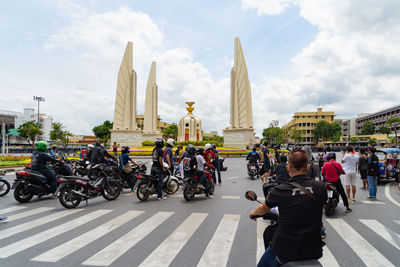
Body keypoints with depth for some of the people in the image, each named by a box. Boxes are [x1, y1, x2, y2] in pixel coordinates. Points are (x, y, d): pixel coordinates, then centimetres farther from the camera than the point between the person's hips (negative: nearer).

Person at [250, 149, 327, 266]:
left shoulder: (279, 191, -14)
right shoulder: (320, 187, -9)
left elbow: (263, 209, 6)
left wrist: (253, 213, 29)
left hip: (285, 250, -3)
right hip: (314, 251, 3)